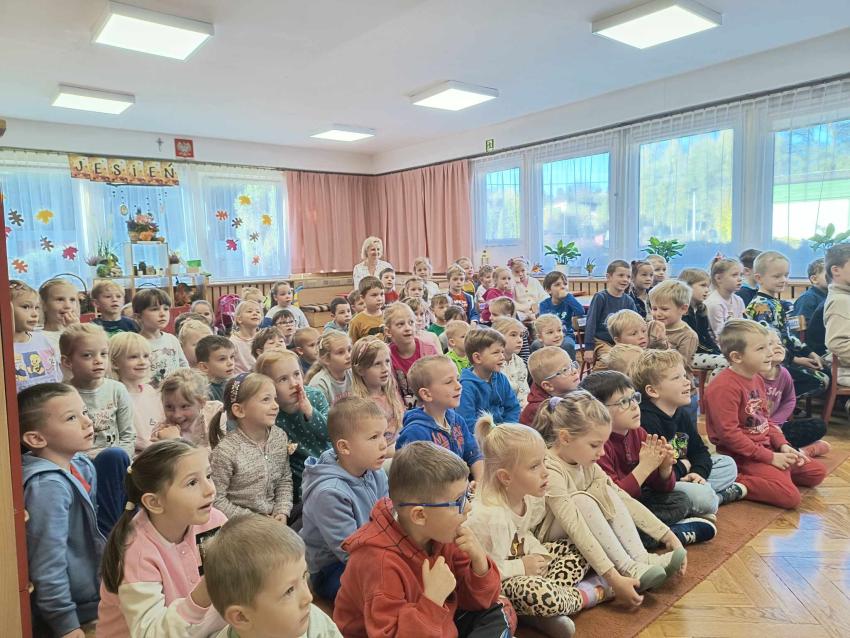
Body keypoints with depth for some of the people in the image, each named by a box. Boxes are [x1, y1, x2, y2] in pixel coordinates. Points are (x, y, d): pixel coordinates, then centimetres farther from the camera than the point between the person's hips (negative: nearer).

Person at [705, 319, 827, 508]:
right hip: (742, 456, -10)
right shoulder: (724, 387, -23)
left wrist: (782, 445, 3)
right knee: (790, 497, -21)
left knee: (817, 473, 15)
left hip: (766, 448, 10)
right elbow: (729, 434, -25)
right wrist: (770, 457, -19)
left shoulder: (757, 378, 9)